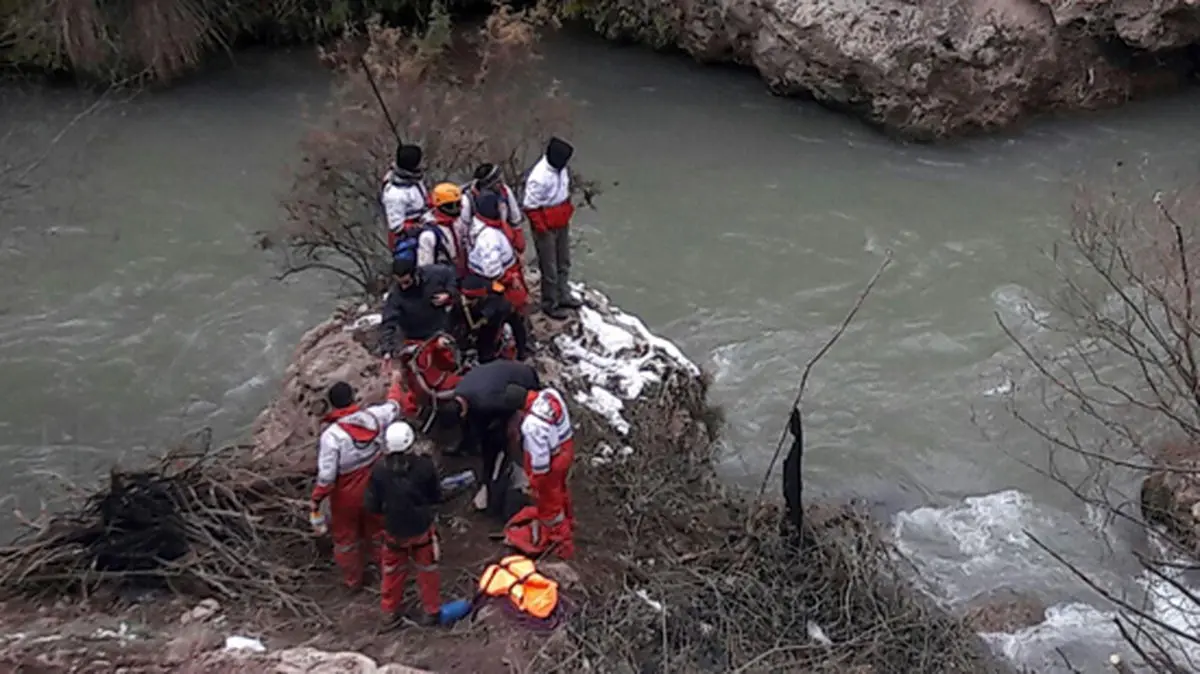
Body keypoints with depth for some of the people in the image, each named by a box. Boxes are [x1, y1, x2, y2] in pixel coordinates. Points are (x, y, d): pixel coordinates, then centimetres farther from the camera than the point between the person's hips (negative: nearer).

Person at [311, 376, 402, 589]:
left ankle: (352, 579, 40)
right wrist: (394, 384, 24)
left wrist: (316, 498, -9)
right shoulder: (373, 416, -19)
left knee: (346, 537, 21)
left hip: (347, 495, -4)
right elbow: (393, 407, 5)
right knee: (375, 529, 28)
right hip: (374, 489, 4)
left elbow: (326, 476, -26)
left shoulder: (331, 436, -31)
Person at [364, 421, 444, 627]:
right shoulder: (425, 466, -21)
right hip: (422, 527, 0)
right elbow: (437, 496, -7)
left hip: (394, 529, 0)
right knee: (427, 570, 21)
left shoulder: (379, 470, -21)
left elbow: (372, 505, -12)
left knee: (393, 570, 23)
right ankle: (431, 610, 33)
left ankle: (389, 611, 38)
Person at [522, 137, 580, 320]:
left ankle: (563, 296, 39)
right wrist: (542, 228, -18)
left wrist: (568, 209, 16)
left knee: (564, 263, 22)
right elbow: (530, 206, -23)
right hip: (546, 227, -8)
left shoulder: (561, 168, -6)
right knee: (550, 269, 6)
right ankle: (550, 305, 22)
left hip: (562, 223, 8)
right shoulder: (539, 178, -31)